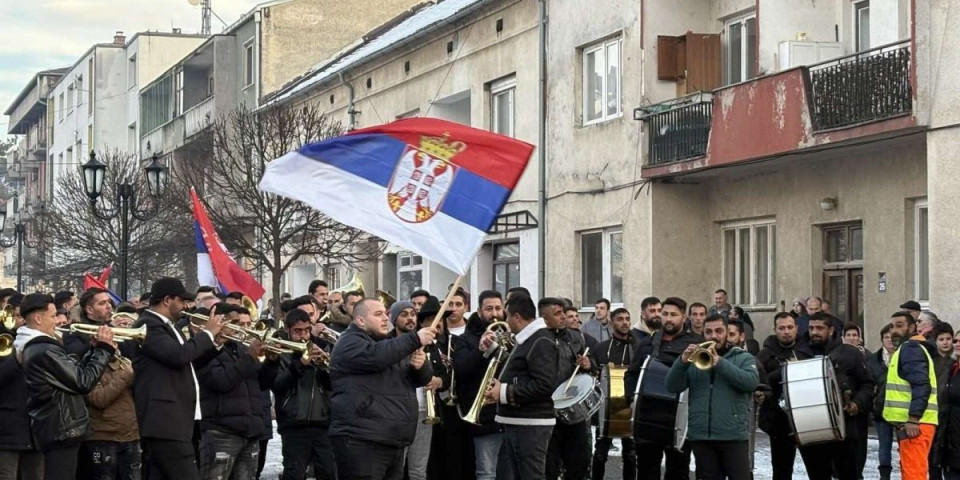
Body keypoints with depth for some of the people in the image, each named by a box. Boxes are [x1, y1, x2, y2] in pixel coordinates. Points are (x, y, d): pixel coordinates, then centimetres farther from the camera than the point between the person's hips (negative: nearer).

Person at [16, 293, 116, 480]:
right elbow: (84, 382, -18)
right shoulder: (45, 351, -20)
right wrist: (104, 349, -9)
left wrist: (95, 350, 6)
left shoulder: (33, 347, 13)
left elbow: (74, 372, 15)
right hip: (61, 430, -11)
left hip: (54, 428, 11)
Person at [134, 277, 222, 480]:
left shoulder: (164, 326, 21)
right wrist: (208, 332, -10)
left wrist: (214, 341, 17)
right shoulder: (148, 325, -11)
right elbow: (179, 355, -24)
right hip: (165, 421, -11)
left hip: (174, 421, 11)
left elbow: (187, 359, 30)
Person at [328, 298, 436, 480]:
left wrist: (421, 365, -6)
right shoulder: (350, 342, -4)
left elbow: (422, 378, 17)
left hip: (394, 443, 9)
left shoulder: (391, 344, 23)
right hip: (362, 442, -9)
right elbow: (376, 356, -26)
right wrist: (415, 340, -25)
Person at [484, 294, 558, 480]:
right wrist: (491, 350, 17)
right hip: (515, 423, 11)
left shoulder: (541, 342, -14)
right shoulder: (526, 340, 20)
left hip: (531, 425, -11)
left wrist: (505, 392, -20)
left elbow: (545, 385, -24)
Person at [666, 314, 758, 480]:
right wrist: (682, 362, -16)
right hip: (701, 435, 3)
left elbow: (752, 382, -13)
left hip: (734, 435, -3)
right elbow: (672, 386, 2)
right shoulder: (694, 358, 14)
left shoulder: (743, 358, 8)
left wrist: (719, 363, -21)